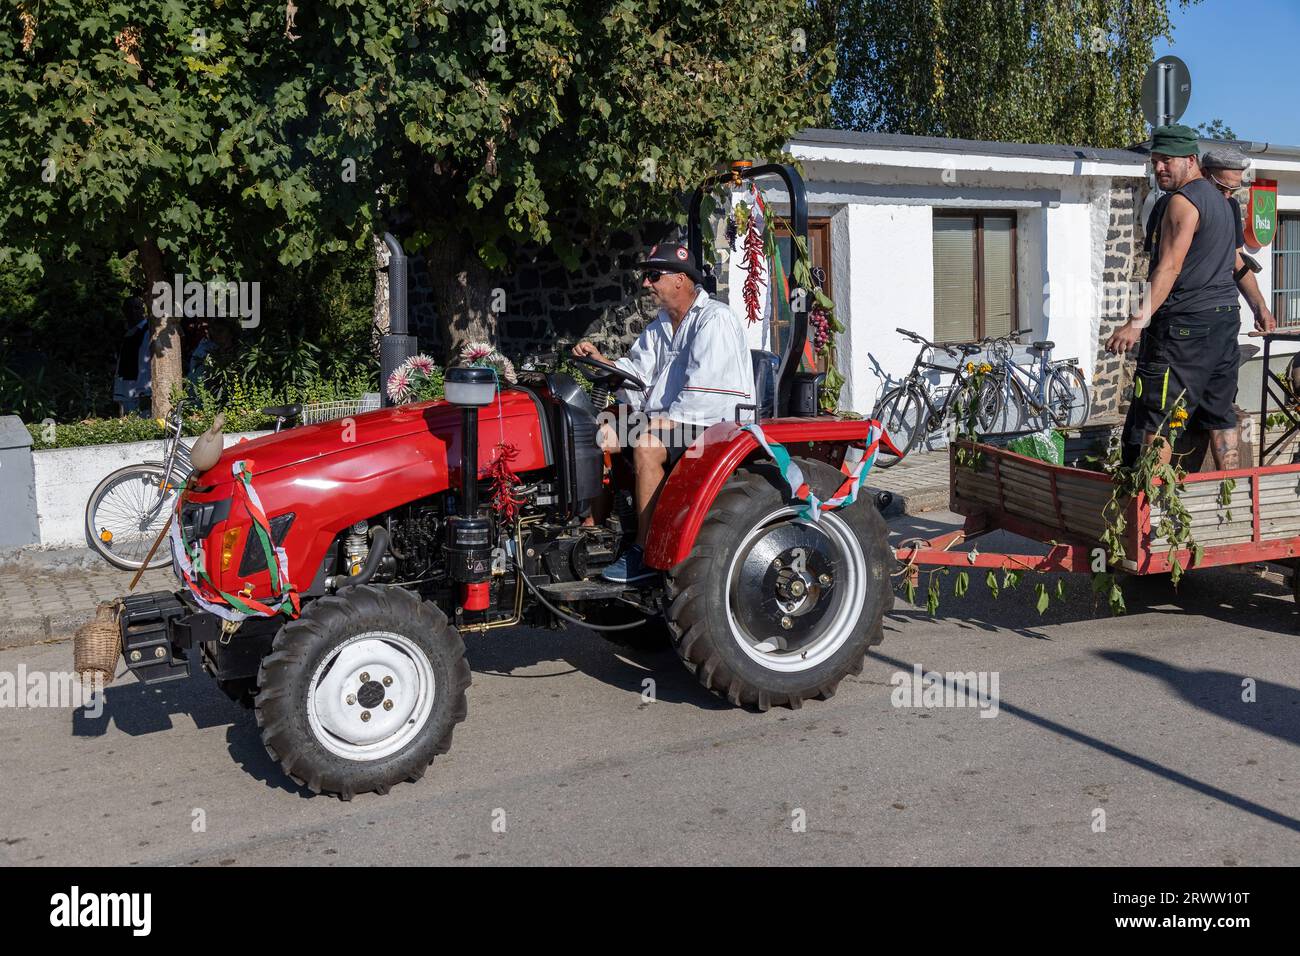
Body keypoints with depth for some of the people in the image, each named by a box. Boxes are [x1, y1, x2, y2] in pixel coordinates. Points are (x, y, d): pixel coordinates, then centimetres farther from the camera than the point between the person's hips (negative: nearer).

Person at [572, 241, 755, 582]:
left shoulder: (715, 319, -13)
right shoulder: (661, 324, 18)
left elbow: (706, 389, -24)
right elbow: (637, 371, 13)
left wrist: (665, 422, -26)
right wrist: (600, 360, -4)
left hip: (716, 423, -10)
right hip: (668, 419, 10)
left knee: (646, 446, -31)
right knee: (605, 431, 0)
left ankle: (646, 554, -26)